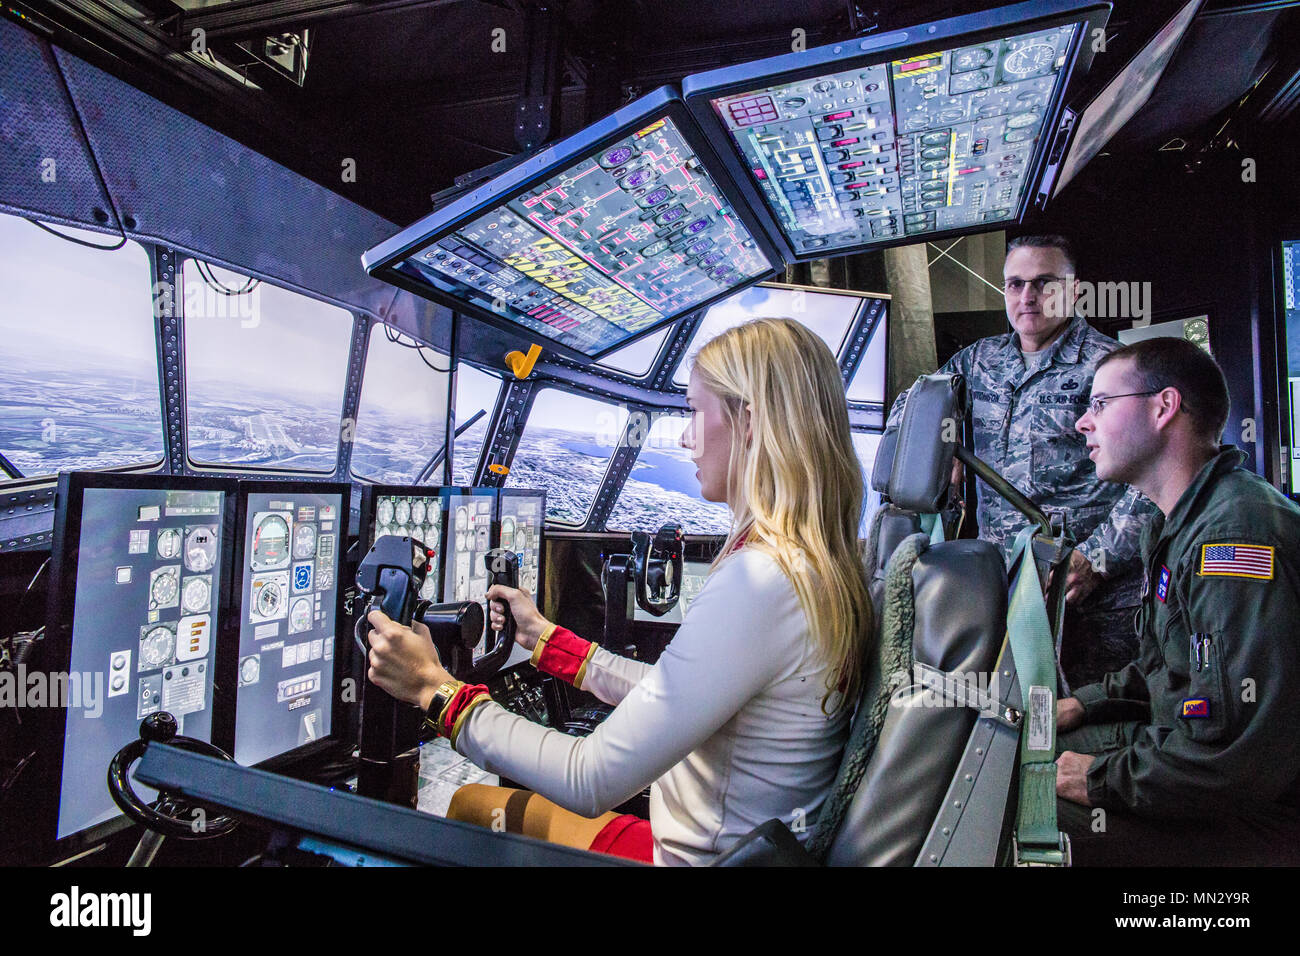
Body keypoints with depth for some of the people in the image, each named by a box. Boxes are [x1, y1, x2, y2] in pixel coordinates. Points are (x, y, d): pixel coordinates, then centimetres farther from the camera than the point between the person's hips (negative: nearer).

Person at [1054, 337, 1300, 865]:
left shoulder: (1237, 535, -27)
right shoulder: (1177, 525, 10)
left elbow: (1236, 759, -32)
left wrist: (1101, 778, -19)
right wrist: (1083, 703, 7)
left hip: (1258, 819, -10)